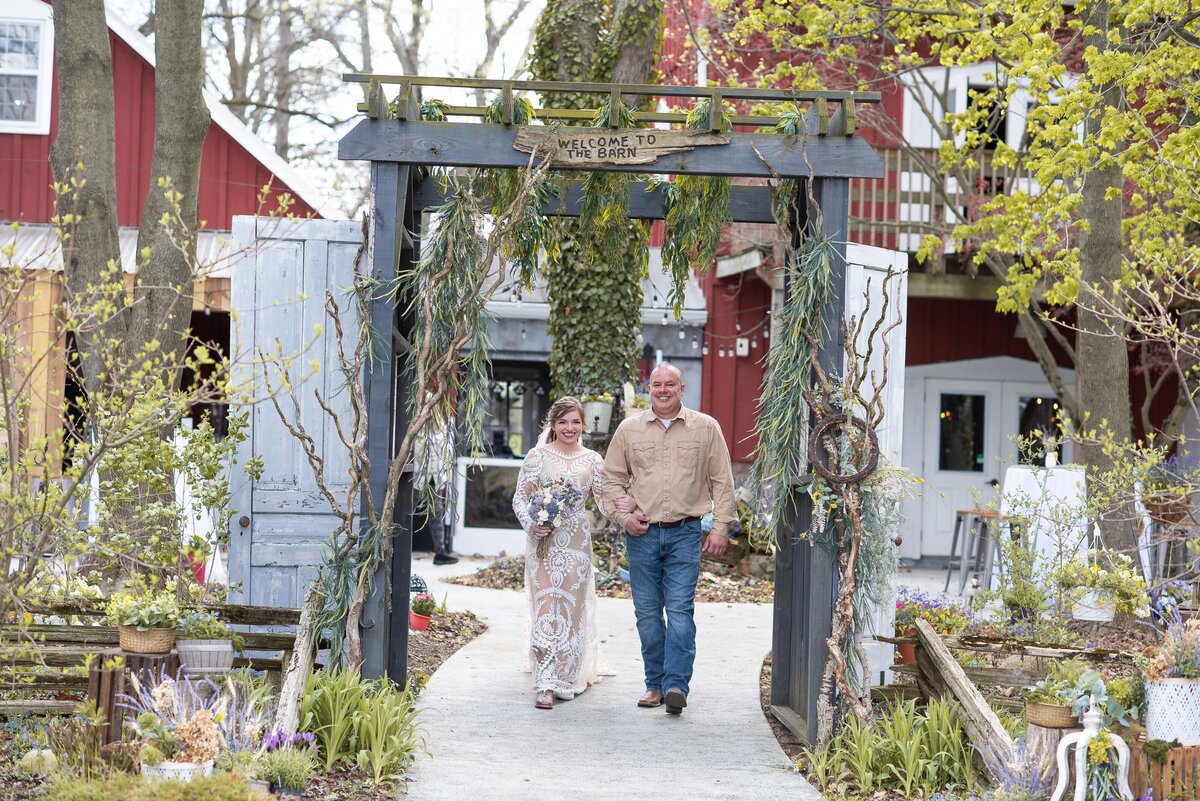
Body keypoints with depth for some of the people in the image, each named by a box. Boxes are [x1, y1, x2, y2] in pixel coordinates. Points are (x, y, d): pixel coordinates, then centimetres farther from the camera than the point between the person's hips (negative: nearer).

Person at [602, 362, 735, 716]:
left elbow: (722, 482, 7)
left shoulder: (706, 428, 5)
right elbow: (612, 479, 13)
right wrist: (624, 516, -2)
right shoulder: (629, 429, 8)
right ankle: (655, 685, 13)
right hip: (642, 533, 2)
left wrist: (720, 528, 0)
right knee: (647, 613, 5)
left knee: (680, 609, -10)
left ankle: (676, 685, -15)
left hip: (685, 532, -2)